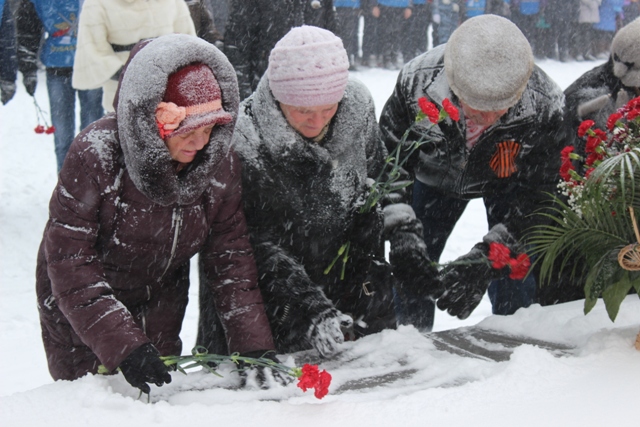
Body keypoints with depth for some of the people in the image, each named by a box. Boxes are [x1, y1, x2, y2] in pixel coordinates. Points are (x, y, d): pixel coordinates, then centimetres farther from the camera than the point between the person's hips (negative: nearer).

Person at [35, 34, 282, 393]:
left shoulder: (220, 162, -17)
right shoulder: (96, 156, -31)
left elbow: (231, 259, -12)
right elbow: (70, 265, -31)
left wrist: (255, 347, -21)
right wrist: (124, 346, -39)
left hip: (160, 304, 4)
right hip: (79, 309, -4)